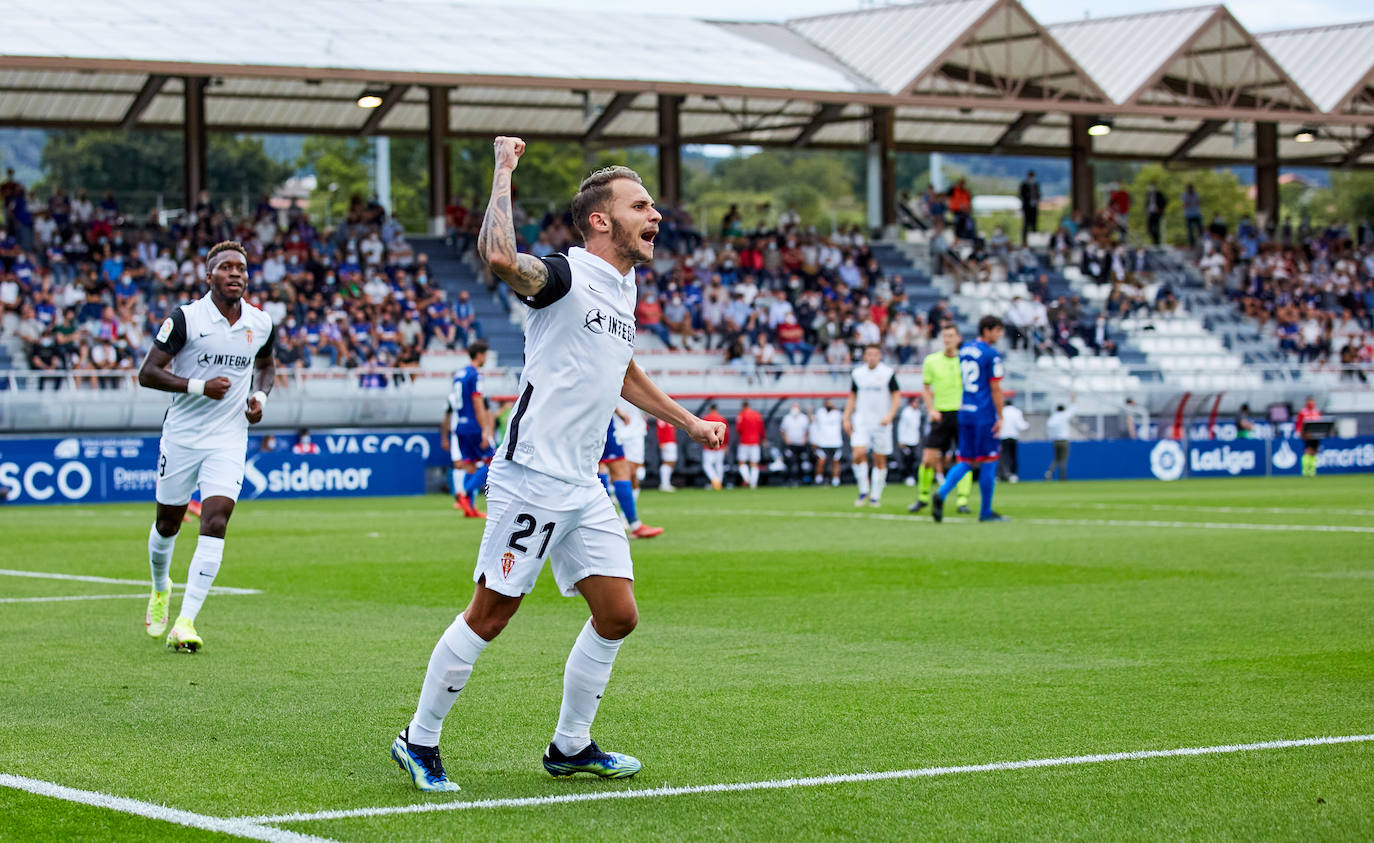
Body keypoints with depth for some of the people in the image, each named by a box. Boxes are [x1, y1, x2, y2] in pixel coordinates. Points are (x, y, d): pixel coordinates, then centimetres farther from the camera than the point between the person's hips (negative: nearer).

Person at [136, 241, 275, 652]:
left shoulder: (261, 324, 3)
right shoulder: (185, 318, -10)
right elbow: (147, 373, -11)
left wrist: (260, 395, 3)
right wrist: (199, 386, -22)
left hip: (229, 439, 1)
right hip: (182, 435, -1)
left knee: (215, 523, -15)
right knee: (168, 523, 12)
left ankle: (184, 623, -16)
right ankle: (160, 589, 44)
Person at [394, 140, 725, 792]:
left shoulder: (624, 286, 14)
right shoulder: (565, 276, -13)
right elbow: (498, 256, -36)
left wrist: (687, 421, 37)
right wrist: (504, 169, -26)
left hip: (584, 487, 9)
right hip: (531, 478, -9)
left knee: (617, 615, 6)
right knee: (490, 616, -4)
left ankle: (570, 747, 21)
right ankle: (419, 742, 9)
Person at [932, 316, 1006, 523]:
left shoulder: (965, 349, 12)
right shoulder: (991, 354, -11)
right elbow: (995, 389, -12)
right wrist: (1000, 417, -8)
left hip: (965, 413, 7)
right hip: (985, 415, -7)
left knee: (966, 462, 9)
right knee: (989, 461, 3)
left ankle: (941, 494, -13)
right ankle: (986, 512, 9)